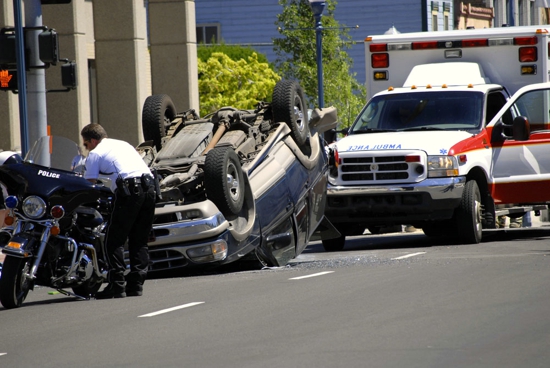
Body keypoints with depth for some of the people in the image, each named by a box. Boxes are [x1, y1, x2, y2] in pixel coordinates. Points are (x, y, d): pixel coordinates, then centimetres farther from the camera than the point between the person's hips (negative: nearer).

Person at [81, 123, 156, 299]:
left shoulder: (95, 154, 10)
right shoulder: (124, 144, 30)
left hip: (129, 189, -7)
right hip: (149, 185, 7)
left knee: (114, 240, -2)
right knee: (139, 240, 12)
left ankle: (117, 286, -9)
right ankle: (136, 284, 8)